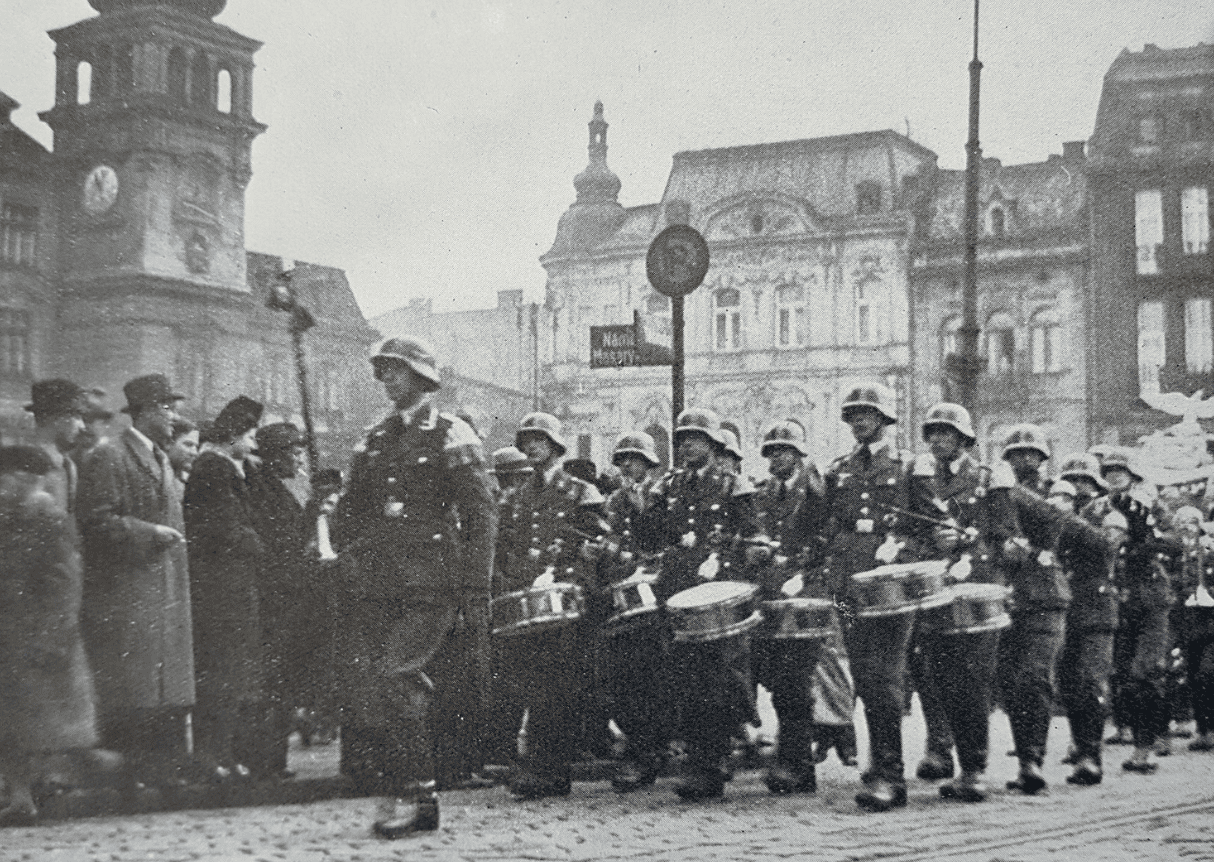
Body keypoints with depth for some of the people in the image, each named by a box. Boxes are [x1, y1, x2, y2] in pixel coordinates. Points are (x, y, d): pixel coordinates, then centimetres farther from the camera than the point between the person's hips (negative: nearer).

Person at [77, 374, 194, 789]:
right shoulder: (107, 458, -9)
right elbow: (97, 521, -15)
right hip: (125, 594, -9)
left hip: (165, 595, 9)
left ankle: (166, 773, 12)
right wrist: (150, 533, -16)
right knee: (130, 695, -7)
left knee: (170, 697, 8)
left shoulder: (161, 459, 20)